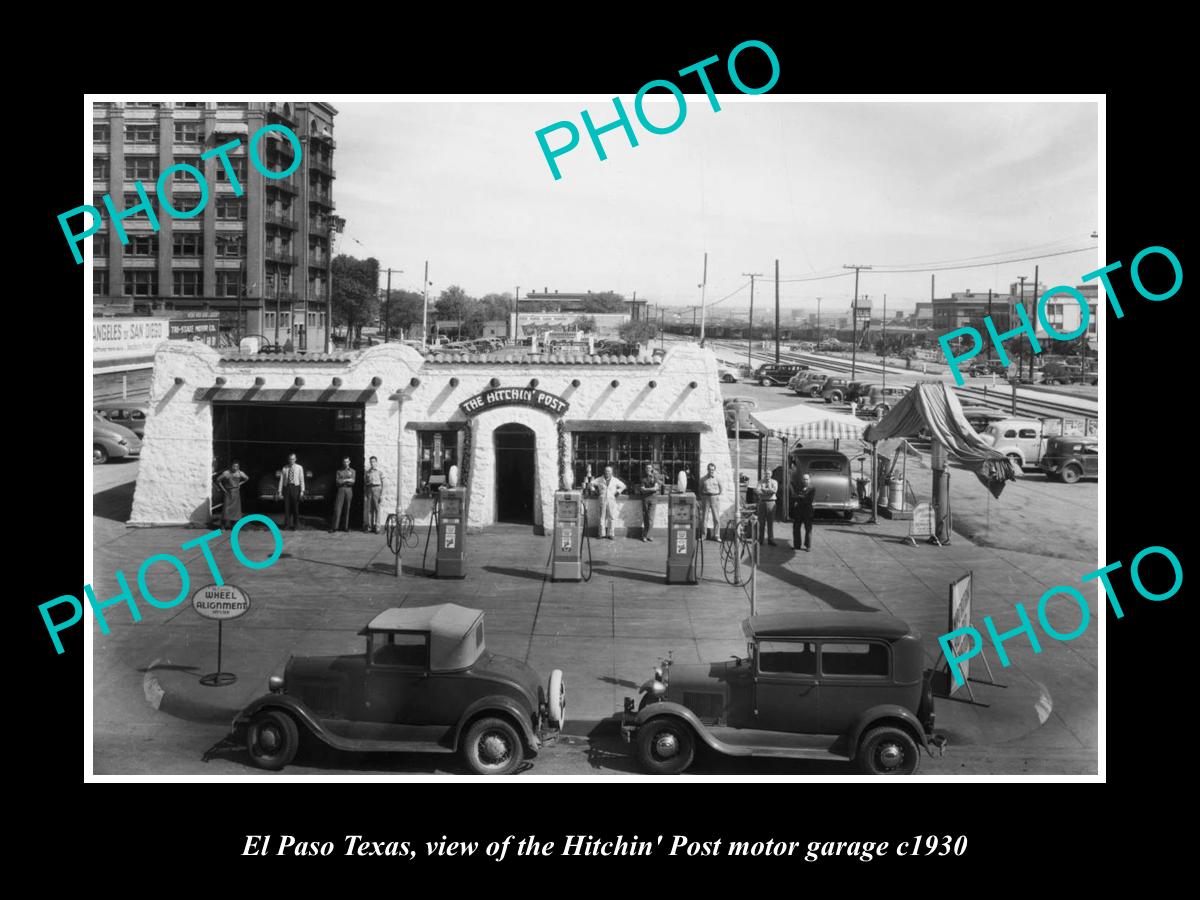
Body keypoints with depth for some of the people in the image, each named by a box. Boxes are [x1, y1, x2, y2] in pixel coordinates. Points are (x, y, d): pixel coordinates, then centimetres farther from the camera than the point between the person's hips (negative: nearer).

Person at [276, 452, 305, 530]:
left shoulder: (299, 468, 3)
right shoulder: (284, 468, 5)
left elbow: (301, 479, 1)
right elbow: (281, 480, 5)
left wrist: (302, 490, -6)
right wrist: (279, 491, 1)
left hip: (295, 487, -1)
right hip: (286, 487, 1)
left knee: (295, 506, 2)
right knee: (286, 506, 3)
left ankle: (295, 524, 13)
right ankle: (287, 524, 13)